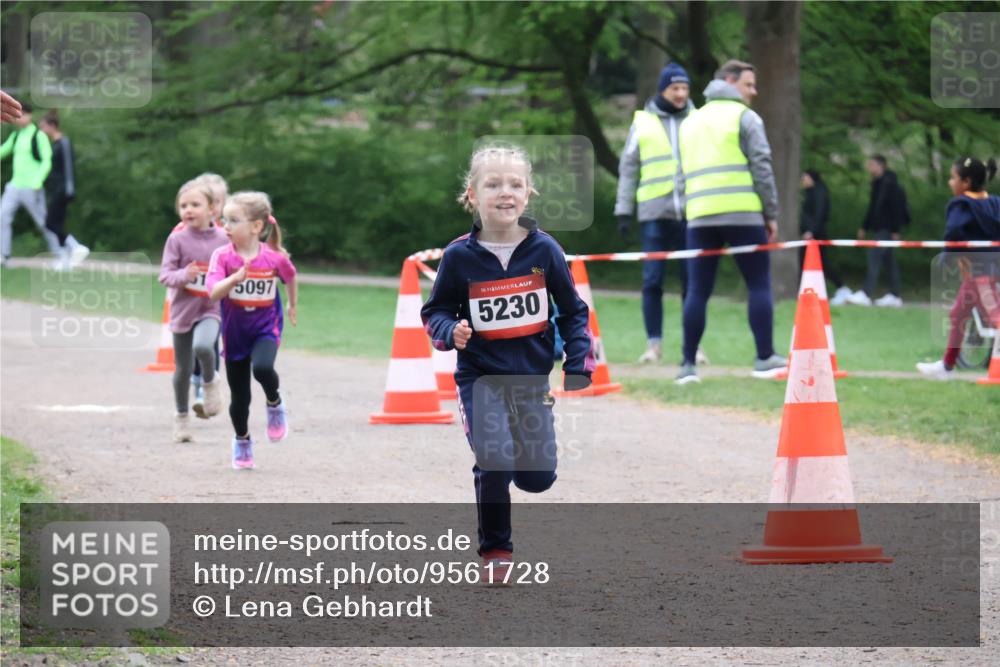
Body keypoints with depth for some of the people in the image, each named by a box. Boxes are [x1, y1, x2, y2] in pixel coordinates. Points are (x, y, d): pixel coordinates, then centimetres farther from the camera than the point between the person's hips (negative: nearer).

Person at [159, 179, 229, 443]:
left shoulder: (222, 239, -3)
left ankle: (211, 381, 0)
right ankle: (181, 416, 30)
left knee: (202, 346, -32)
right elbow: (165, 275, -10)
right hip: (183, 310, 1)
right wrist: (183, 275, -27)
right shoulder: (177, 240, -7)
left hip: (211, 309, -1)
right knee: (183, 369, 10)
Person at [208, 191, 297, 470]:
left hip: (265, 329, -1)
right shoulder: (223, 256, -14)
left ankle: (275, 405, -1)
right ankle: (241, 441, 35)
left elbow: (290, 277, 11)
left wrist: (292, 306, 24)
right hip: (234, 332, 1)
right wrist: (235, 278, -43)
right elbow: (214, 292, -26)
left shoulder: (275, 258, -12)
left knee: (262, 368, -33)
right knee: (239, 397, 9)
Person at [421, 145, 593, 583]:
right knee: (493, 463, -18)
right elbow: (435, 311, 4)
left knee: (538, 477, 1)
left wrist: (578, 366, 0)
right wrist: (451, 332, -18)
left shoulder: (544, 250, -4)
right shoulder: (459, 257, -8)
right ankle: (495, 551, 2)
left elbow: (572, 311, 6)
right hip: (480, 376, -2)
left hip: (532, 375, 2)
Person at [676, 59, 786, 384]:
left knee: (697, 290, 4)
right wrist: (771, 214, 0)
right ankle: (765, 358, 2)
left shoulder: (691, 122, 21)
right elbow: (761, 168, -5)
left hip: (700, 218, 5)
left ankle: (688, 365, 0)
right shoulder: (744, 117, 1)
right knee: (759, 285, 4)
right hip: (742, 214, -5)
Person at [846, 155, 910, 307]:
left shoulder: (889, 183, -13)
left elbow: (897, 207, -17)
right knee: (889, 260, 11)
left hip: (886, 229, -10)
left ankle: (866, 294, -19)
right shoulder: (877, 183, 15)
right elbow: (872, 207, 23)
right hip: (879, 228, 10)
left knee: (875, 256, -15)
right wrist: (864, 227, 22)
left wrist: (895, 230, -19)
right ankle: (894, 296, 15)